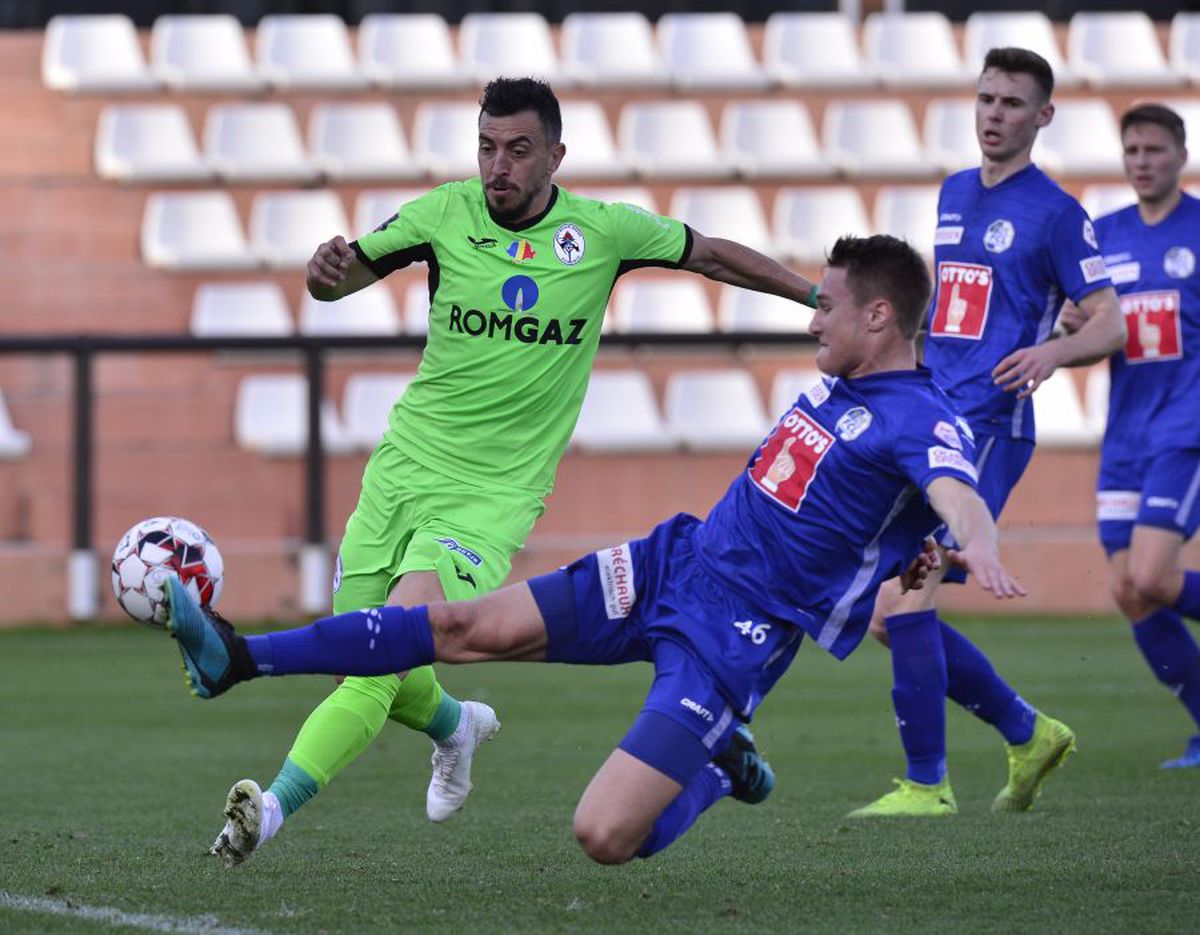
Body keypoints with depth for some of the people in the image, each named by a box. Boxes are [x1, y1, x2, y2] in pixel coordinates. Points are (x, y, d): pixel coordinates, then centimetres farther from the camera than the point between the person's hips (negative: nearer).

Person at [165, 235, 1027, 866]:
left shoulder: (919, 421, -19)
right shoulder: (843, 387, 8)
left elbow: (957, 494, -40)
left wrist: (981, 552, -61)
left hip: (732, 640, -8)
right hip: (675, 562, 8)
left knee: (605, 837, -14)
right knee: (470, 627, 1)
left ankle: (720, 765, 17)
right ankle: (240, 660, 7)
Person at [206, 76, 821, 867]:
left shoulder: (602, 231, -4)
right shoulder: (448, 213, -2)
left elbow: (714, 255, 12)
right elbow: (341, 278, 3)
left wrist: (823, 297, 17)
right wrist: (327, 268, -22)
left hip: (493, 494, -3)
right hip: (404, 466, 3)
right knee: (357, 655, 8)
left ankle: (274, 809, -31)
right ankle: (456, 727, 42)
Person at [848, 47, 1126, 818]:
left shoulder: (1056, 213, -4)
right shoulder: (954, 195, 18)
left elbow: (1110, 325, -8)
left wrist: (1053, 352, -26)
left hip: (988, 428, -8)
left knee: (906, 600, -17)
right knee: (891, 619, 6)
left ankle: (927, 784, -9)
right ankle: (1028, 734, 21)